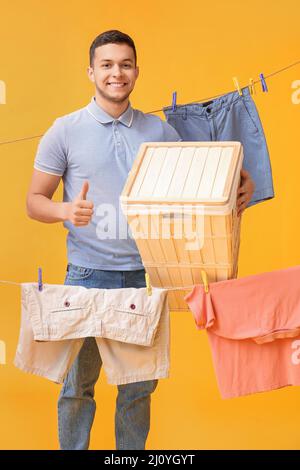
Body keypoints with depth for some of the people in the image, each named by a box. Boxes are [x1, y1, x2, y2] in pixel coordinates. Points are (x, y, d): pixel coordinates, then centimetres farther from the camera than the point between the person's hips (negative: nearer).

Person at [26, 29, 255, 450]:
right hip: (88, 274, -2)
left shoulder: (160, 131, 8)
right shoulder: (65, 131, 0)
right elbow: (34, 201, 2)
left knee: (139, 386, 11)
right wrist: (66, 210, -20)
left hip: (147, 273, 2)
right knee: (77, 385, 7)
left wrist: (238, 190, -11)